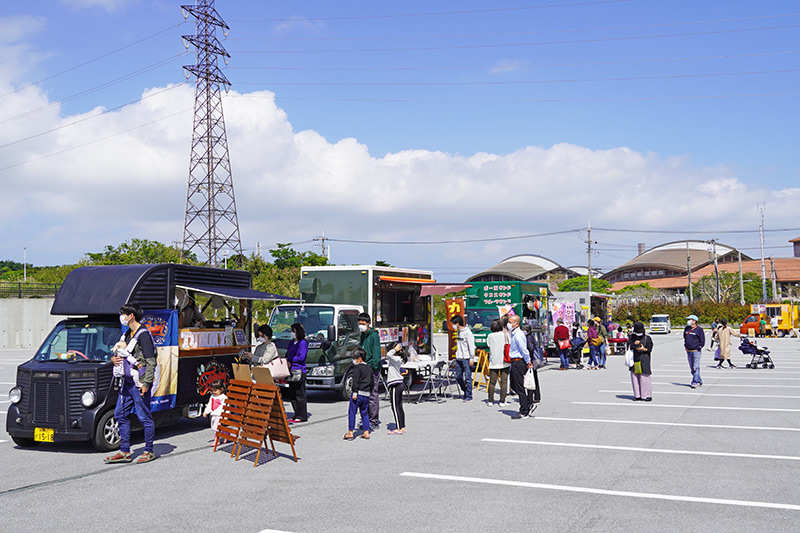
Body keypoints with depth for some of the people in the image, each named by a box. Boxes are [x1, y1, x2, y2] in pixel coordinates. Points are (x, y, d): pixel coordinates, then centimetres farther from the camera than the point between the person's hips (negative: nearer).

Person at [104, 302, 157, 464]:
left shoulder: (143, 334, -12)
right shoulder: (127, 334, 15)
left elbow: (151, 362, -16)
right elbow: (118, 352, 25)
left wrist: (146, 383, -21)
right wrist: (113, 358, 0)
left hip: (139, 383, -10)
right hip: (126, 381, 10)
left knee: (144, 417, -2)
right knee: (120, 414, 11)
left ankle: (149, 452, 8)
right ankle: (125, 452, 20)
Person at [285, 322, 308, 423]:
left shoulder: (303, 343, -8)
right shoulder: (292, 343, 17)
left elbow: (301, 357, -14)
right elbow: (287, 354, 22)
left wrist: (290, 360, -7)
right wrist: (287, 362, 2)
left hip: (299, 371, -9)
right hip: (291, 371, 9)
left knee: (299, 395, -5)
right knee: (292, 395, 11)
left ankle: (302, 416, 0)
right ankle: (296, 415, 19)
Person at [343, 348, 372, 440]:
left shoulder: (357, 368, -7)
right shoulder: (369, 369, 16)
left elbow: (355, 381, -16)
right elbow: (371, 383, 20)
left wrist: (355, 392, -18)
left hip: (358, 393, -7)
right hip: (367, 394, 7)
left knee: (352, 412, -1)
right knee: (365, 413, 14)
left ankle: (350, 432, -1)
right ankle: (366, 432, 11)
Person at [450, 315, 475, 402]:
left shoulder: (467, 332, -10)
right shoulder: (458, 332, 15)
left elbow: (471, 345, -12)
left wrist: (472, 358, -15)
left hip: (466, 358, -8)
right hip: (459, 358, 8)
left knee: (468, 377, -5)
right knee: (458, 377, 9)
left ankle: (469, 396, 1)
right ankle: (466, 391, 26)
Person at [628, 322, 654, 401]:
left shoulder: (647, 338, 3)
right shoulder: (632, 337, 11)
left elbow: (650, 349, 1)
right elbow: (628, 346, 5)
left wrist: (644, 349, -19)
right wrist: (634, 344, -13)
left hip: (644, 360, -3)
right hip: (634, 359, 3)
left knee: (645, 377, -6)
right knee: (634, 377, 3)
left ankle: (648, 395, 2)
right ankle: (637, 395, 10)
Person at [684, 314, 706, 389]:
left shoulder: (699, 329, -5)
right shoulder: (686, 329, 12)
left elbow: (702, 340, -2)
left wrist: (699, 347, -6)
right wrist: (685, 346, 17)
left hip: (696, 351, -6)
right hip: (689, 351, 7)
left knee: (696, 367, -10)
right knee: (692, 368, 8)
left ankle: (695, 382, -9)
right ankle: (699, 381, 19)